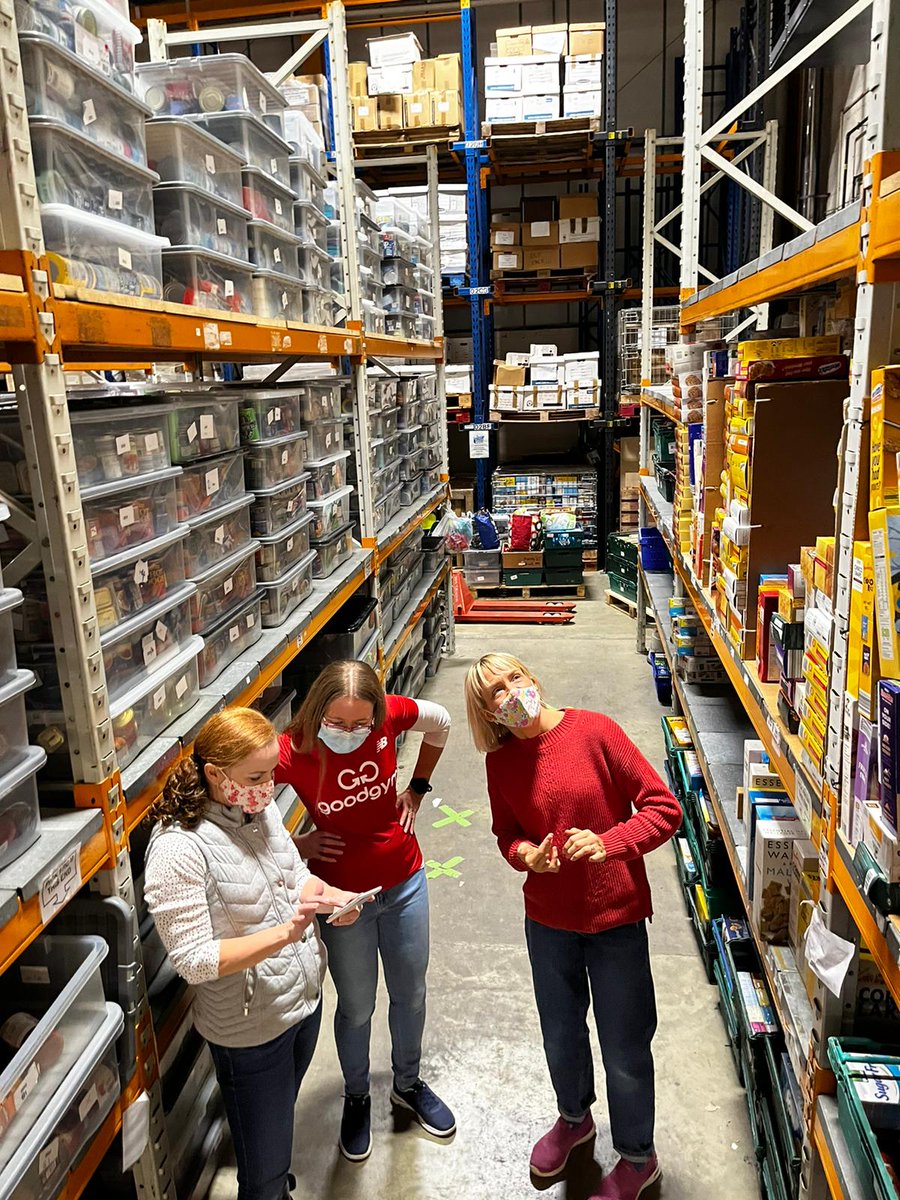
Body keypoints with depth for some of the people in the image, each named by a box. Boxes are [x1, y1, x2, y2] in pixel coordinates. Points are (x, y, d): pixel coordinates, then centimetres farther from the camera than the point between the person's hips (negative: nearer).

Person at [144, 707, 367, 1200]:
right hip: (250, 1029, -6)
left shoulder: (262, 808, -6)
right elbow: (194, 961, -25)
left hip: (304, 998, 7)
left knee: (279, 1124, 31)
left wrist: (326, 895, -14)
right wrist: (286, 932, -34)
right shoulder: (179, 849, -28)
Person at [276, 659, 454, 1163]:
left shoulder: (390, 714, -20)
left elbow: (441, 722, 1)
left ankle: (408, 1084, 51)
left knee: (411, 993, 22)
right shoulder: (292, 752, -27)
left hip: (404, 883, 3)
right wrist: (294, 844, -16)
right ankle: (357, 1098, 48)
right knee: (357, 1007, 18)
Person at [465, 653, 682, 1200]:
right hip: (548, 919, 4)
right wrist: (527, 855, -14)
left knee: (625, 1047, 13)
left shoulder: (595, 730, -18)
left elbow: (665, 807, -15)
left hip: (616, 916, -3)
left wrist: (608, 844, -28)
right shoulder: (501, 761, -7)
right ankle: (574, 1117, 55)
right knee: (561, 1034, 24)